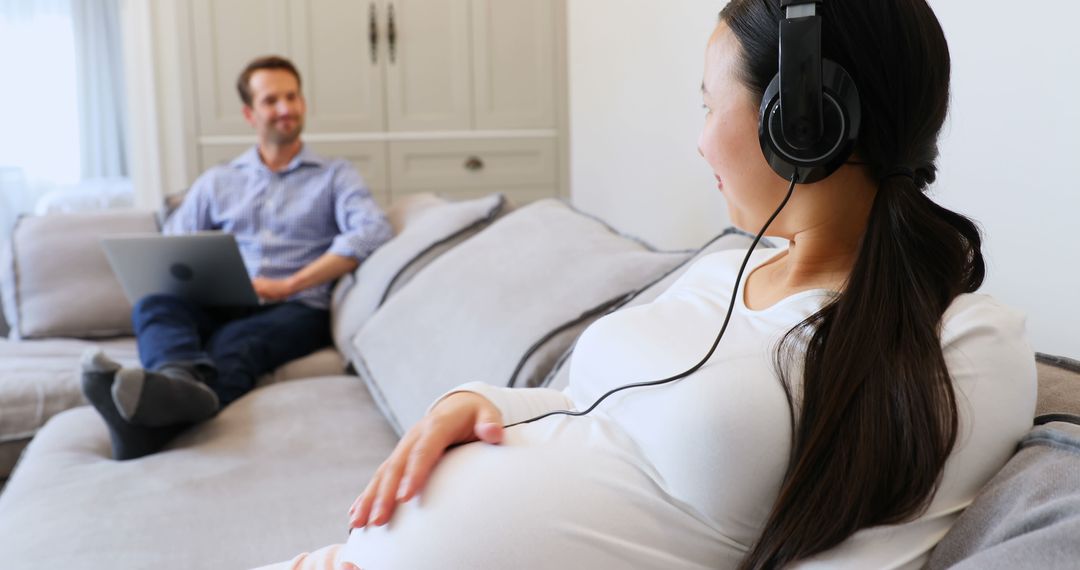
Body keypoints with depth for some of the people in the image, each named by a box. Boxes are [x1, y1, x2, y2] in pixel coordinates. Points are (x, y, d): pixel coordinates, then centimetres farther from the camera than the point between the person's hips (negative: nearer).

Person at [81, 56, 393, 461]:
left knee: (234, 341, -36)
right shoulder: (216, 182, 26)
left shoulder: (335, 176, 15)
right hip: (218, 309, 3)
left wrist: (289, 284, -14)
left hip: (295, 310, -3)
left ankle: (147, 428, -65)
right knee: (153, 305, -30)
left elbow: (373, 231, -6)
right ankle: (184, 381, -63)